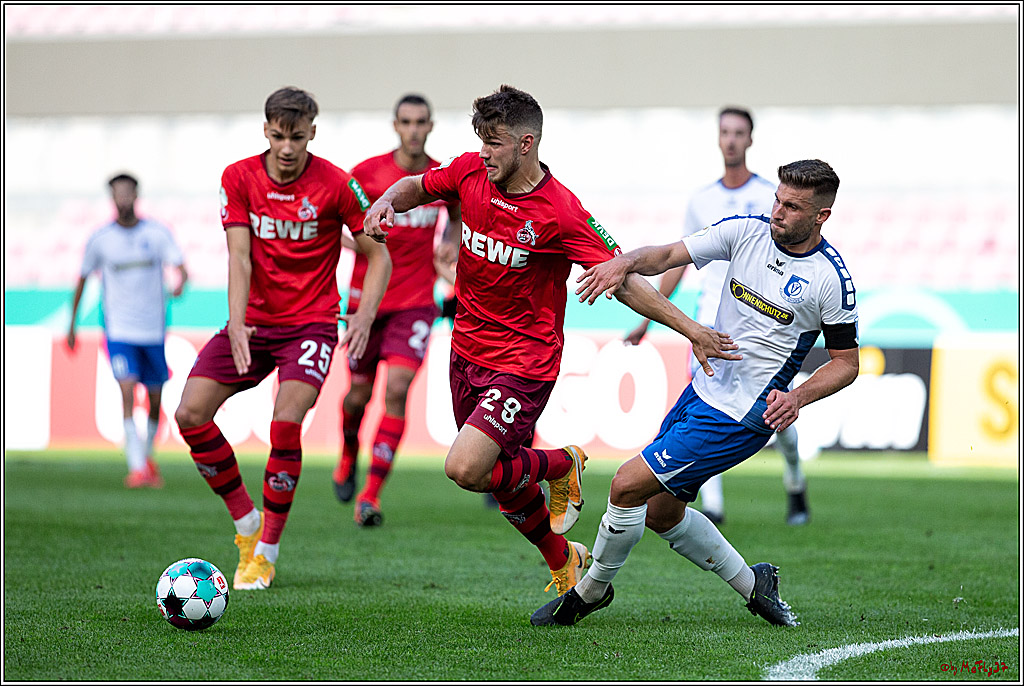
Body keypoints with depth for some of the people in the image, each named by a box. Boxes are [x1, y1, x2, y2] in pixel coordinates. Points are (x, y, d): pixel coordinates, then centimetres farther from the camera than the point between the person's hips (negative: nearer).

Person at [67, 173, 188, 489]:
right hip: (119, 329, -2)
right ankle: (136, 466, -20)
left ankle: (147, 455, 34)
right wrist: (72, 324, 13)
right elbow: (82, 280, 11)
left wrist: (181, 282, -33)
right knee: (127, 392, -19)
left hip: (153, 329, 2)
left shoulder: (158, 233, 0)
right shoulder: (100, 239, 0)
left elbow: (180, 265, -9)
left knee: (155, 400, 8)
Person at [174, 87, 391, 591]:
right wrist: (236, 322, -23)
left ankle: (267, 551, -8)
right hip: (253, 321, 4)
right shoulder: (239, 178, -3)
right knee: (190, 412, -11)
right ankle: (246, 522, 8)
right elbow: (239, 255, -9)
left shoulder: (336, 185, -10)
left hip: (311, 322, -3)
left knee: (285, 423, -24)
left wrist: (365, 317, -16)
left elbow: (378, 253, -1)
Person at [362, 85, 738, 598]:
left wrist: (693, 331, -22)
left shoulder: (561, 213, -20)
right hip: (467, 349, 6)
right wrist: (385, 204, -6)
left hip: (523, 365, -6)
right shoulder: (470, 172, -4)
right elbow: (418, 186, 16)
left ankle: (561, 465, 6)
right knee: (506, 483, 14)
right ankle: (563, 562, 39)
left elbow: (623, 282, -17)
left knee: (466, 469, -22)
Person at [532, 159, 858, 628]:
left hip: (741, 416, -7)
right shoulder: (746, 232, -2)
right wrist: (626, 262, -28)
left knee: (629, 485, -12)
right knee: (661, 513, 15)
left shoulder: (831, 279, -14)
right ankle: (752, 584, 32)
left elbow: (846, 361, -5)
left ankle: (591, 590, 11)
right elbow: (670, 255, -6)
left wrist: (798, 397, -22)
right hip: (703, 390, 7)